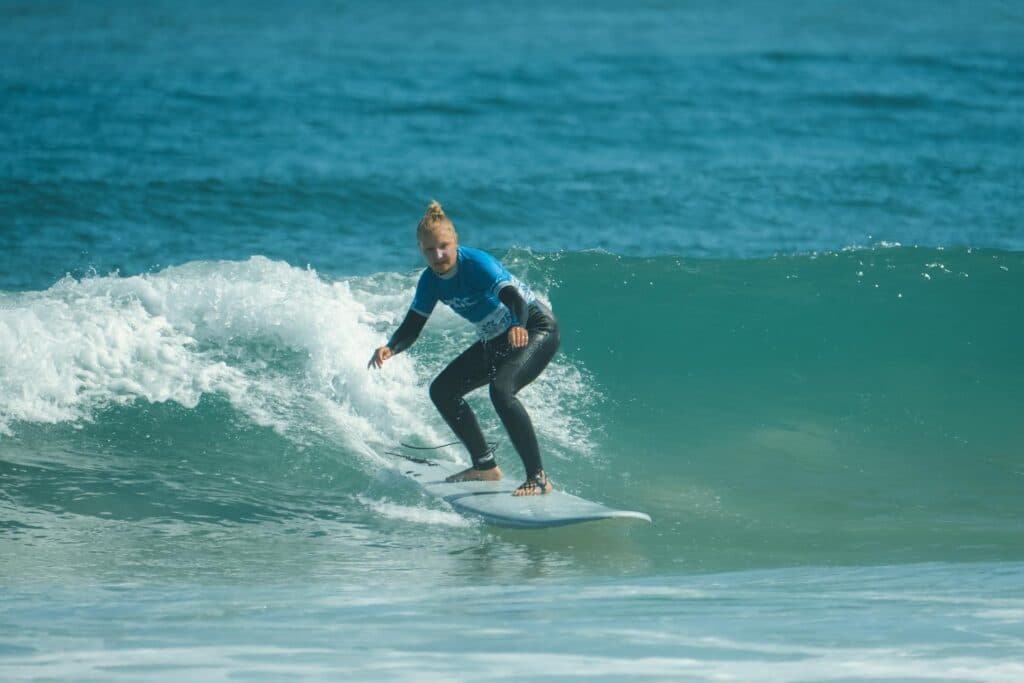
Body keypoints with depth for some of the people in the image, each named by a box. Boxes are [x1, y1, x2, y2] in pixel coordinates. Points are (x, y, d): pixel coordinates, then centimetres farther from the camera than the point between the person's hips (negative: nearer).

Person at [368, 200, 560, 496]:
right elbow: (411, 327, 1)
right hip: (495, 341, 9)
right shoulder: (431, 281, -4)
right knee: (442, 390, 7)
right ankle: (485, 466, 18)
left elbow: (515, 299, -40)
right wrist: (390, 348, -21)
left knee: (501, 390, -32)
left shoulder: (478, 264, -26)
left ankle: (538, 478, -31)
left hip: (535, 329, -9)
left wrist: (518, 327, -62)